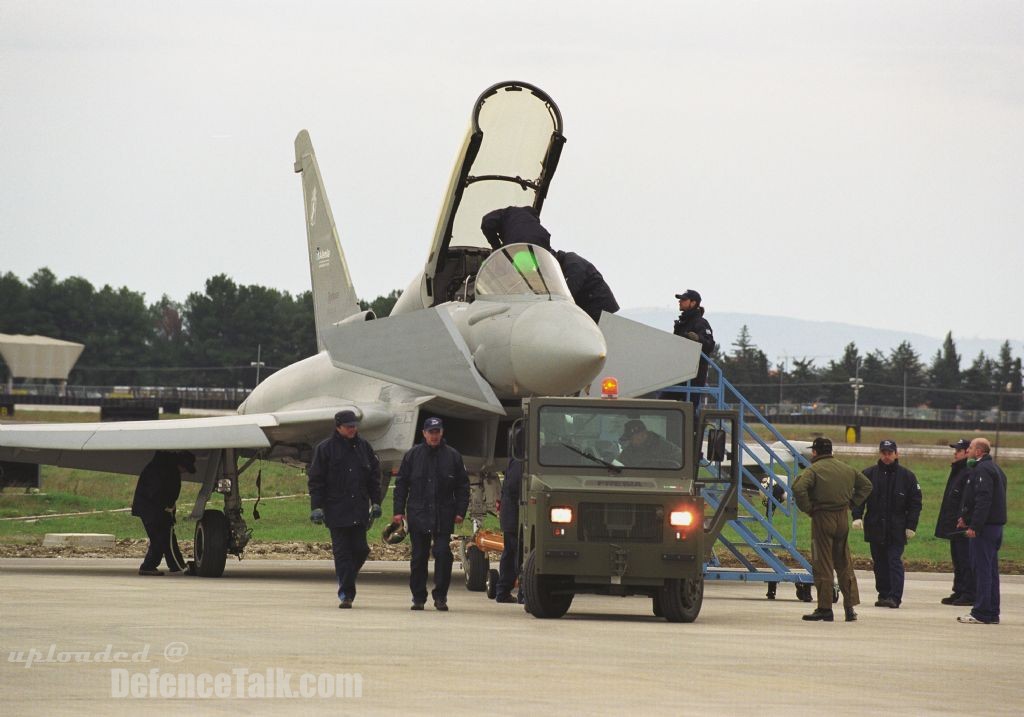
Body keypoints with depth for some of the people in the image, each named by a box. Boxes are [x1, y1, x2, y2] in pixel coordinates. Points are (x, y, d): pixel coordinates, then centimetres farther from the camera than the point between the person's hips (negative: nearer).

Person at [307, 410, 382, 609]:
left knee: (360, 550, 1)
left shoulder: (364, 447, 10)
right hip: (336, 509, -3)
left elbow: (374, 476, 15)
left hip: (359, 509, 3)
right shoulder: (325, 449, 0)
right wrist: (316, 507, -7)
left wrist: (375, 503, 9)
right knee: (342, 552, -5)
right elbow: (316, 480, -1)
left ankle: (346, 581, 27)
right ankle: (346, 594, -3)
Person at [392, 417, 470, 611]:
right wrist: (399, 510, 3)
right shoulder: (413, 455, 7)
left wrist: (460, 511, 0)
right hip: (418, 514, 1)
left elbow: (462, 486, 9)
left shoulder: (453, 456, 6)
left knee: (443, 553, -9)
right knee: (419, 556, 5)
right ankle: (418, 597, 13)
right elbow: (401, 484, 9)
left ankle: (440, 596, -1)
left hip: (443, 516, -1)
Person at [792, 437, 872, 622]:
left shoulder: (813, 470, -9)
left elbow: (799, 488, -25)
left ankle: (825, 608, -2)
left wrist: (807, 508, -12)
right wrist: (852, 503, 15)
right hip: (842, 520, 6)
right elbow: (866, 485, 22)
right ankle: (850, 606, 10)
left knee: (822, 566, -1)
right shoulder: (847, 469, 11)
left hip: (822, 518, -6)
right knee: (844, 564, 12)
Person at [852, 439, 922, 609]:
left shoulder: (907, 476, 3)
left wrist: (911, 525, -3)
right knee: (879, 564, 8)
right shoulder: (869, 474, 6)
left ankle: (894, 596, -13)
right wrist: (857, 516, -9)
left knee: (894, 561, -10)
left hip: (897, 529, -3)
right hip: (875, 528, 3)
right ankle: (883, 594, 16)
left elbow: (915, 503, 4)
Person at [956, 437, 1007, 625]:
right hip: (996, 525, 10)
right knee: (991, 570, 12)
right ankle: (992, 613, 15)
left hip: (983, 527, -10)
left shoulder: (982, 470, -14)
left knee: (982, 569, -8)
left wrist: (974, 525, -24)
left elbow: (983, 500, -22)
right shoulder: (995, 468, 18)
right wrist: (966, 517, 20)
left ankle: (981, 614, -9)